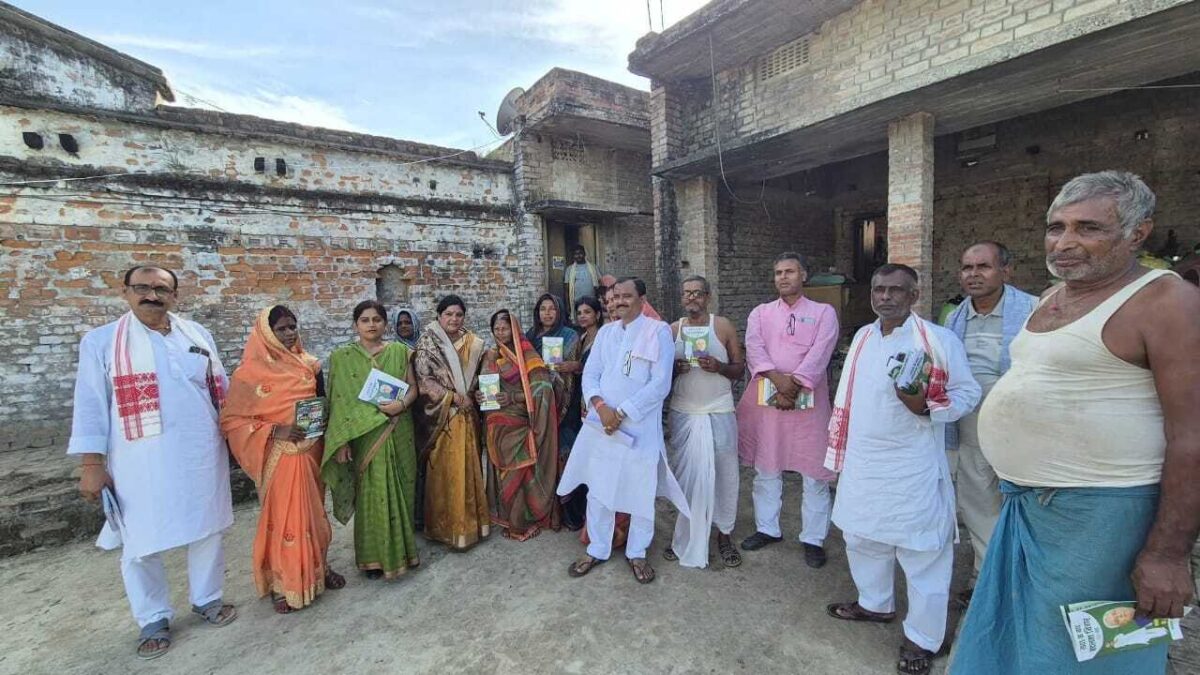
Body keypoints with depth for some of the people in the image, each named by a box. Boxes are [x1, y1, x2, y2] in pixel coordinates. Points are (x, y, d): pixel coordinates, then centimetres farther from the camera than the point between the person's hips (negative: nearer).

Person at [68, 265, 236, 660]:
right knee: (142, 543, 8)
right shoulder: (101, 341, -1)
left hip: (200, 455, 2)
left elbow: (221, 389, 11)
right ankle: (153, 620, 28)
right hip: (141, 463, -2)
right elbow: (91, 405, -3)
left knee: (206, 530, 13)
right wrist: (91, 464, -6)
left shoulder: (197, 334, 6)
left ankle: (207, 599, 31)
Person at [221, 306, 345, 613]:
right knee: (283, 516, 5)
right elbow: (231, 420, -10)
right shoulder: (250, 372, -9)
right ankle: (283, 584, 23)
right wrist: (275, 431, -19)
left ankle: (318, 567, 33)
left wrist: (323, 419, -3)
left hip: (311, 453, 4)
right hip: (279, 458, -4)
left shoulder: (309, 364, 4)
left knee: (313, 512, 16)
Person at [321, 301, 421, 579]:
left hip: (398, 433, 2)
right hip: (364, 434, -2)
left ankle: (404, 548, 29)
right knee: (371, 494, 5)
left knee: (401, 490, 11)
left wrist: (402, 403, -16)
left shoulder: (399, 351, 4)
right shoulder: (342, 357, -1)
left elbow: (413, 387, 6)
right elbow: (339, 401, -4)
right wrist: (342, 440, -10)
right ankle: (373, 556, 22)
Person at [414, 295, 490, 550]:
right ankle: (449, 527, 14)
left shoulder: (473, 343, 7)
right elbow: (424, 380, -10)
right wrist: (454, 397, -15)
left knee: (469, 467, 10)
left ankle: (470, 522, 24)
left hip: (467, 414, 4)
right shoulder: (428, 342, -5)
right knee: (445, 470, 1)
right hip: (443, 416, -4)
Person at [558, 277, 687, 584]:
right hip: (601, 425, 4)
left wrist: (621, 412, -14)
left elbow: (660, 384, -12)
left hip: (640, 427, -4)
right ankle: (597, 550, 31)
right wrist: (600, 405, -13)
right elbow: (590, 374, 6)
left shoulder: (658, 331, -5)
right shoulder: (605, 332, 10)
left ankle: (637, 553, 30)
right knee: (597, 489, 12)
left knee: (641, 492, 8)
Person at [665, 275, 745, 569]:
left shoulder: (723, 326, -1)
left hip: (719, 414, -1)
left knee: (724, 475, 5)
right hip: (682, 414, 2)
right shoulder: (673, 329, 5)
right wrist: (674, 368, -12)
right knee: (685, 476, 9)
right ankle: (685, 537, 25)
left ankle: (724, 534, 24)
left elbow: (740, 369, 1)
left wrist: (719, 366, -18)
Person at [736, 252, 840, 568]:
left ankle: (813, 538, 21)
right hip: (765, 399, 2)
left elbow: (819, 354, -9)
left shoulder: (823, 312, 4)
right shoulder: (760, 312, 10)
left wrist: (794, 386, -19)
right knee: (766, 469, 12)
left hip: (808, 401, -2)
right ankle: (767, 528, 29)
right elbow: (754, 348, -6)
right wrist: (778, 379, -22)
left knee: (815, 473, 4)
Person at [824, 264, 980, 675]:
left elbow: (968, 394, -7)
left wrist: (926, 407, -27)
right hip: (862, 462, 7)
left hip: (913, 467, -6)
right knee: (862, 535, 20)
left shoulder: (938, 339, -12)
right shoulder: (862, 337, 7)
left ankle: (922, 637, 25)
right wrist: (842, 449, 15)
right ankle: (875, 603, 43)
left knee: (921, 550, 6)